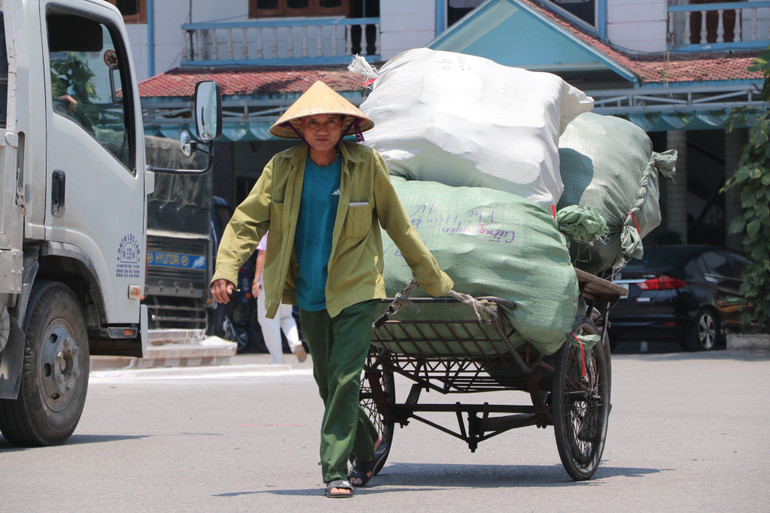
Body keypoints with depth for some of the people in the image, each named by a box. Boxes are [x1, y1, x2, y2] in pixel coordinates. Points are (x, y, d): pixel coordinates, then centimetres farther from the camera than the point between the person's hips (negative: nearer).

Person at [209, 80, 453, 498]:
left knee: (344, 379, -13)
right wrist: (226, 271, -20)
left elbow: (398, 226, 3)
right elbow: (247, 220, -4)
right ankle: (369, 448, 36)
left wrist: (433, 280, 9)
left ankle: (335, 471, -8)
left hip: (355, 290, -3)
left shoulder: (367, 165, -6)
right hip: (309, 294, 4)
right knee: (326, 382, 14)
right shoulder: (282, 168, -2)